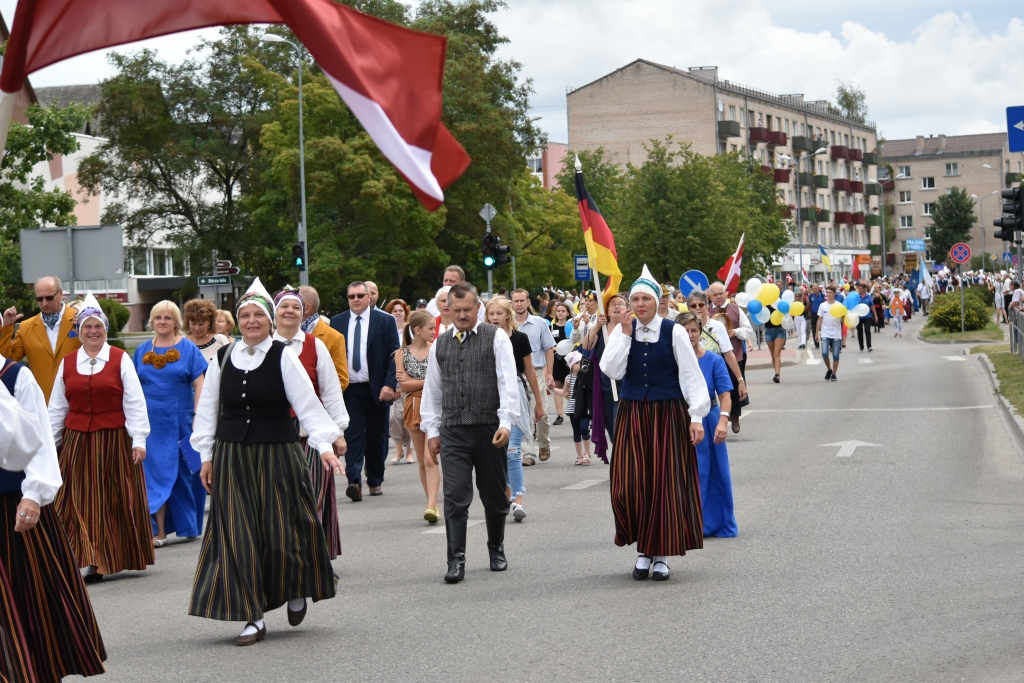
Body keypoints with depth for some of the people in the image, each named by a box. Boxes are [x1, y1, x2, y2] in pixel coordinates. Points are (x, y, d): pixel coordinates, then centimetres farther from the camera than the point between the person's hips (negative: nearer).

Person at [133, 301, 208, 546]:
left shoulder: (188, 348, 0)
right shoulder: (142, 351, 9)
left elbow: (199, 385, -4)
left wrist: (198, 417, -11)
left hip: (180, 422, -2)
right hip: (151, 422, 2)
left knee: (183, 473, 6)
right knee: (156, 473, -1)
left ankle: (188, 525, 20)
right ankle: (159, 530, 0)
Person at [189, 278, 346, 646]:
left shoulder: (283, 357, -5)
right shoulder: (222, 358, 4)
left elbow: (307, 404, -10)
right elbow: (208, 408, 10)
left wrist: (325, 445, -20)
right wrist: (207, 456, 9)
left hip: (276, 456, -2)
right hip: (231, 459, 3)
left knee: (282, 532, 1)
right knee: (237, 536, -2)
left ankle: (296, 591, 31)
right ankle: (253, 617, 4)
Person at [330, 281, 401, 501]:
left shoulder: (385, 321, 2)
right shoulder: (337, 322, 7)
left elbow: (394, 356, -2)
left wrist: (390, 384, -12)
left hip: (377, 389, 0)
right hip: (348, 389, 0)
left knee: (377, 437, 7)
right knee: (352, 435, -10)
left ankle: (375, 481, 20)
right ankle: (354, 481, -17)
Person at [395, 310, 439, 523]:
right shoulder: (402, 353, 4)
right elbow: (403, 386, -4)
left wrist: (413, 382, -8)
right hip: (413, 408, 3)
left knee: (430, 459, -14)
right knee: (422, 460, 9)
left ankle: (432, 506, -20)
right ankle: (432, 504, 18)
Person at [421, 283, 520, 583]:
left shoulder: (496, 338, 0)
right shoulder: (440, 344, 11)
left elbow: (508, 382, -7)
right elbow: (432, 389, 15)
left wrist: (506, 423, -16)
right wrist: (432, 430, 11)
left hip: (489, 429, -2)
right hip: (453, 431, 2)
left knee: (495, 496, 10)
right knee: (455, 497, -7)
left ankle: (496, 551, 29)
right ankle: (456, 561, -5)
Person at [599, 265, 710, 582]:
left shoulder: (673, 332, -4)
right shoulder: (623, 331, 3)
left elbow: (691, 375, -4)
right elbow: (612, 370, -9)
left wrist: (696, 417, -10)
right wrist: (625, 334, -13)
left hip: (668, 415, -2)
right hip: (632, 415, 2)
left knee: (666, 484, -1)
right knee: (631, 485, -2)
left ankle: (661, 554, 11)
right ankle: (643, 550, 13)